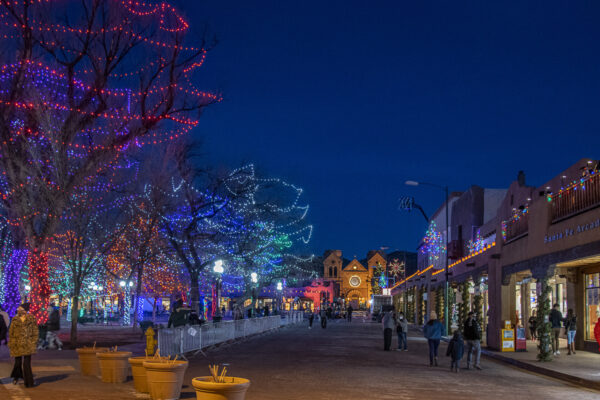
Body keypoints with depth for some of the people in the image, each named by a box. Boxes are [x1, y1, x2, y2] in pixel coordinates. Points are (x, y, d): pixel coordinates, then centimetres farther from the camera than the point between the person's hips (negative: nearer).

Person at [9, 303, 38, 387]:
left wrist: (34, 342, -2)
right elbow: (11, 332, 9)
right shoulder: (15, 320, 6)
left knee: (27, 363, -4)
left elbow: (35, 331, 5)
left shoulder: (31, 319, 2)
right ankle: (16, 377, 33)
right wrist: (10, 343, 5)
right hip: (17, 344, 2)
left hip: (27, 343, -2)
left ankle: (28, 381, 5)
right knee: (18, 361, 6)